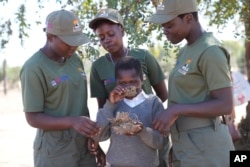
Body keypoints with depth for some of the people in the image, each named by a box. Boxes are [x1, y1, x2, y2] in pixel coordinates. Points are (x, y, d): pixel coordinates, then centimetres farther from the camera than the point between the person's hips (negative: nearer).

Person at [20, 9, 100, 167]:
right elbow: (33, 118, -14)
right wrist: (72, 121, -27)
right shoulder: (34, 68, -14)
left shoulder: (75, 59, 6)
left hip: (84, 146, 6)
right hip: (55, 151, -6)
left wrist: (93, 137, 13)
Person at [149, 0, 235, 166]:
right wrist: (169, 118, 6)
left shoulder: (210, 51, -16)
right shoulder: (186, 51, 13)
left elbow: (225, 105, -20)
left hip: (204, 146, -9)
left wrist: (176, 110, -24)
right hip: (185, 143, 9)